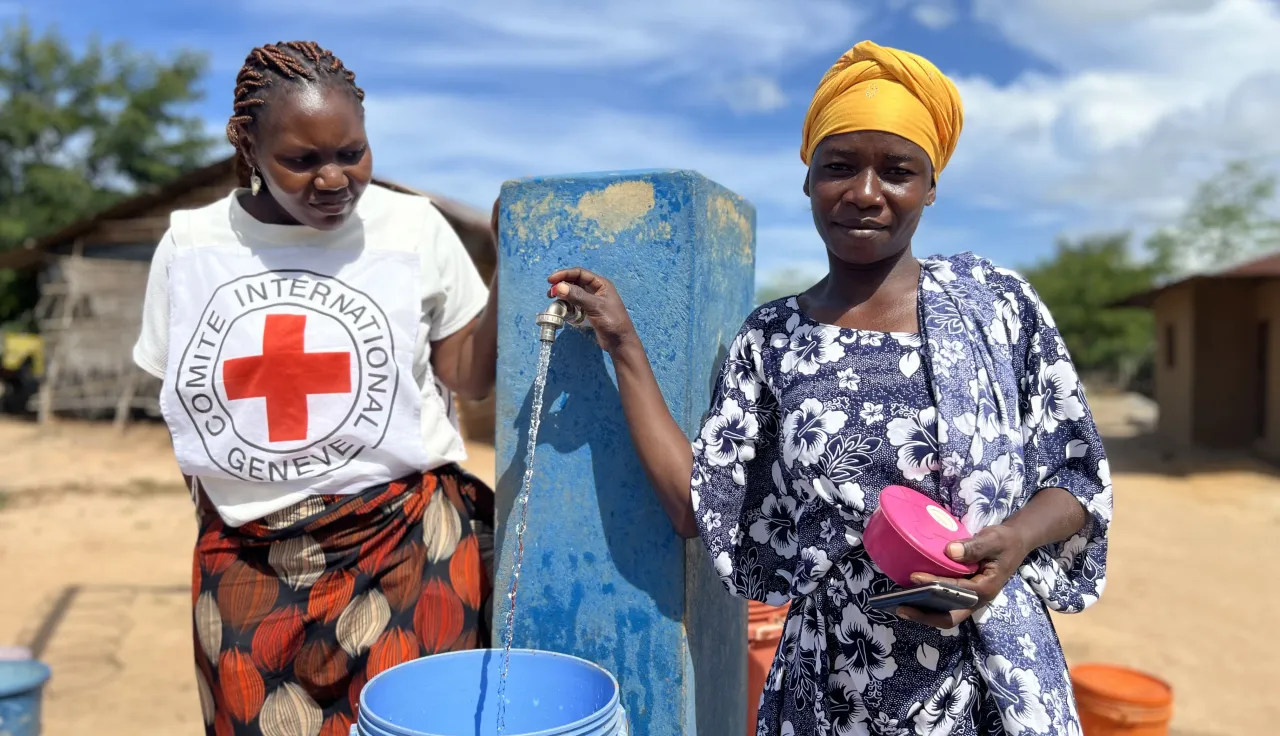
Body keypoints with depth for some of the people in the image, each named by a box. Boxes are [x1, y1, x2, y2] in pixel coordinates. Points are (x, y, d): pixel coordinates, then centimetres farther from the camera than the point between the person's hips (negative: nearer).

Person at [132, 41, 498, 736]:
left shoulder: (415, 229, -5)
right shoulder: (189, 244, 1)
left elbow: (469, 377, -1)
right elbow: (182, 404, 12)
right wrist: (227, 513, 10)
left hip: (405, 552, -2)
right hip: (247, 568, 2)